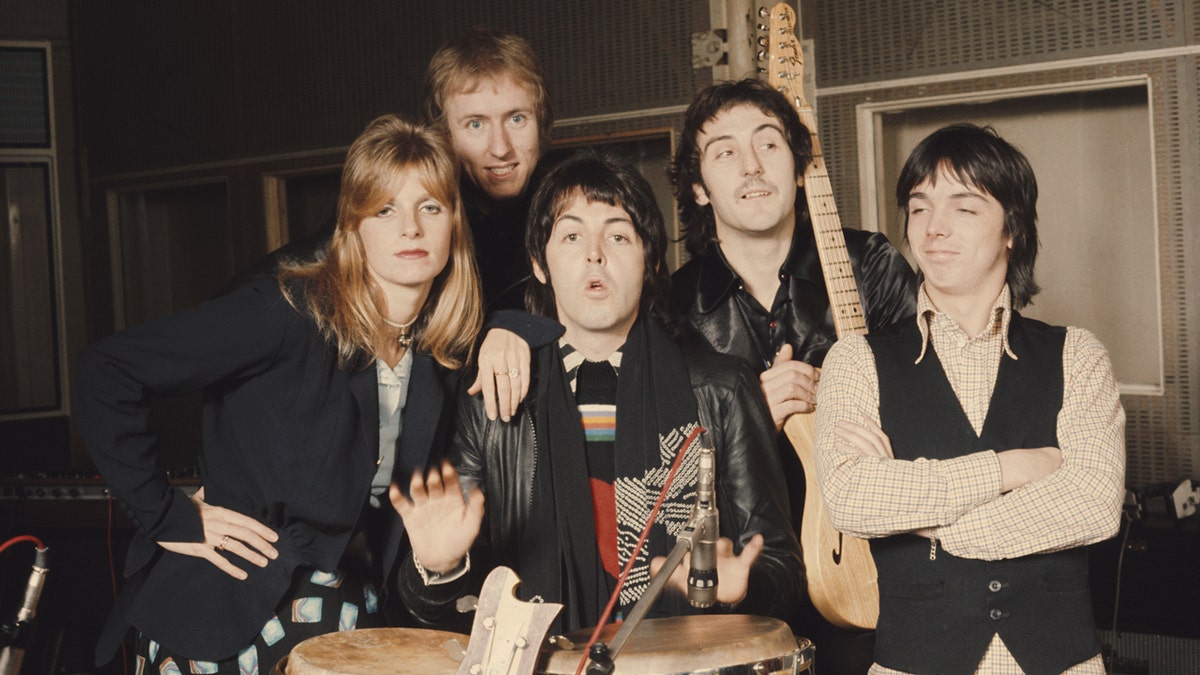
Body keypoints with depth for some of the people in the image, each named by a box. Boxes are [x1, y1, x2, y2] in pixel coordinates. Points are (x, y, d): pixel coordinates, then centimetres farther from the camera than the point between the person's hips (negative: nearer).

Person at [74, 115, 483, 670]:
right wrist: (166, 517, -17)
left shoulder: (444, 353, 2)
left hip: (350, 620, 6)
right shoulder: (289, 312, -17)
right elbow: (107, 371, -20)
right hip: (236, 614, -5)